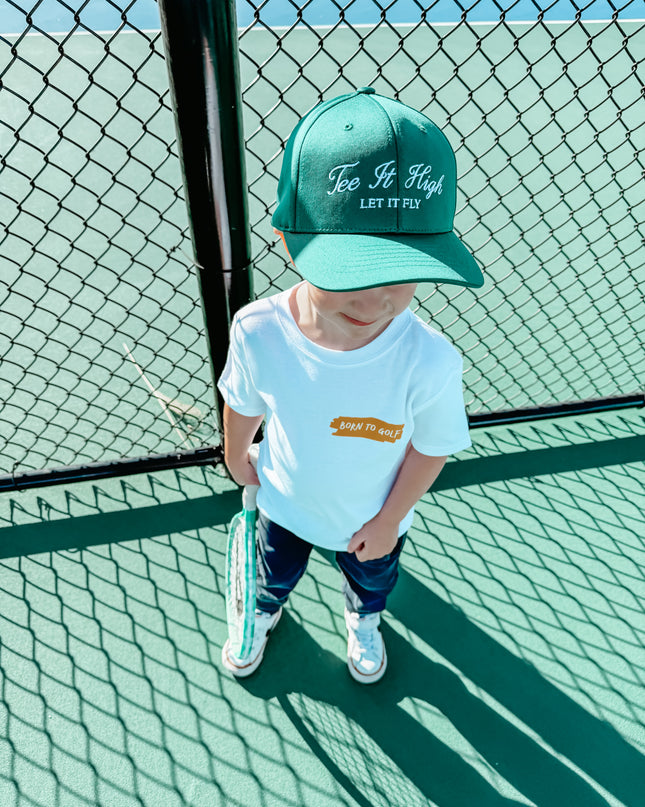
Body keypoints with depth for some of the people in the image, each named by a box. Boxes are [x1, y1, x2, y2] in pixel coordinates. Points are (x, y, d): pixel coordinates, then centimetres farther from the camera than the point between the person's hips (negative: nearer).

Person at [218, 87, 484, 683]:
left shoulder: (429, 361, -39)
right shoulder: (257, 330, -33)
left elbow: (434, 446, -19)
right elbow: (243, 403, -11)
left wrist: (390, 519, -8)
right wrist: (237, 455, 7)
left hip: (373, 520, 0)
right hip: (284, 503, 1)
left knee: (372, 578, 34)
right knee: (274, 571, 34)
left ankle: (364, 618, 74)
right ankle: (266, 611, 73)